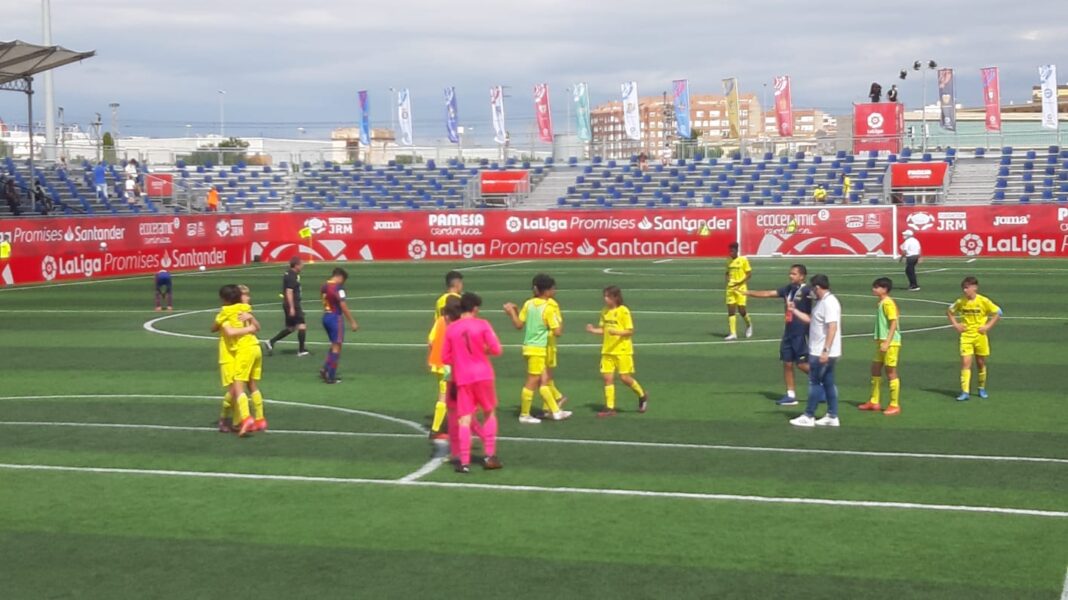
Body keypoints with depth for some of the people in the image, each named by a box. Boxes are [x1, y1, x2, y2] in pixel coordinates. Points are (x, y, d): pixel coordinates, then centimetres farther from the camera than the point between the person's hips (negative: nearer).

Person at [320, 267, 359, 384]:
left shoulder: (324, 286, 9)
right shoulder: (338, 288, -15)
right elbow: (343, 307, -17)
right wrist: (352, 322, -13)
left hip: (325, 317, 8)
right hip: (335, 317, -8)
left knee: (334, 345, 21)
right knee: (337, 347, 0)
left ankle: (325, 369, 12)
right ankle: (331, 377, -1)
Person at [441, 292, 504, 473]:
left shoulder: (451, 329, 2)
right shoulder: (482, 325, -5)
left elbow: (445, 358, 6)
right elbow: (496, 350, -9)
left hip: (462, 378, 1)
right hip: (483, 375, -1)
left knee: (464, 420, 2)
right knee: (489, 413, 16)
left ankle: (464, 462, -3)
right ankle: (490, 456, 12)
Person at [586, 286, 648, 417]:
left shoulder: (623, 311, -11)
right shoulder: (605, 311, 8)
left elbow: (630, 331, -11)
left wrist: (617, 332, -27)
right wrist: (593, 330, -3)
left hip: (622, 350, -6)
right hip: (607, 350, 6)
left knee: (625, 378, -4)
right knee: (607, 377, 0)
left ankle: (642, 396, 22)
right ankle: (610, 408, 4)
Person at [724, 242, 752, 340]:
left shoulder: (743, 260, -7)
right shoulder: (729, 261, 8)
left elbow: (749, 274, -6)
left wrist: (740, 282, -18)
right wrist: (726, 278, -3)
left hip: (740, 288, -5)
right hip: (730, 288, 5)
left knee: (741, 310, -4)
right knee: (731, 310, -2)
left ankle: (749, 324, 27)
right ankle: (733, 333, -1)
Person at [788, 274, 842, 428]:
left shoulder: (829, 303, -18)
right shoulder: (822, 302, 14)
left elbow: (832, 327, -25)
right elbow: (810, 320, 26)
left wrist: (825, 350, -27)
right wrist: (794, 310, 24)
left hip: (822, 353, -10)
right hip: (820, 352, 10)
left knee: (814, 382, -3)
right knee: (828, 383, 11)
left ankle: (808, 417, 4)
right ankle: (832, 416, 15)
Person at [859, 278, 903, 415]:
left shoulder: (888, 303, -15)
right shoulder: (880, 303, 14)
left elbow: (894, 323, -20)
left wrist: (887, 342, -24)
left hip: (890, 343, -10)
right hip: (882, 342, 10)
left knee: (891, 372, -3)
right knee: (875, 369, 15)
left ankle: (895, 405, 5)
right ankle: (874, 402, 25)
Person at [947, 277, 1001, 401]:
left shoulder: (983, 301, -10)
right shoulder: (961, 302, -2)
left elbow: (998, 312, -3)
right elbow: (949, 311, 14)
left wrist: (988, 326, -9)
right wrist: (955, 324, 2)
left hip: (980, 335, -1)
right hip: (966, 336, 1)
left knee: (981, 363, 11)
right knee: (965, 363, -10)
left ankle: (982, 388, 29)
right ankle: (965, 392, -13)